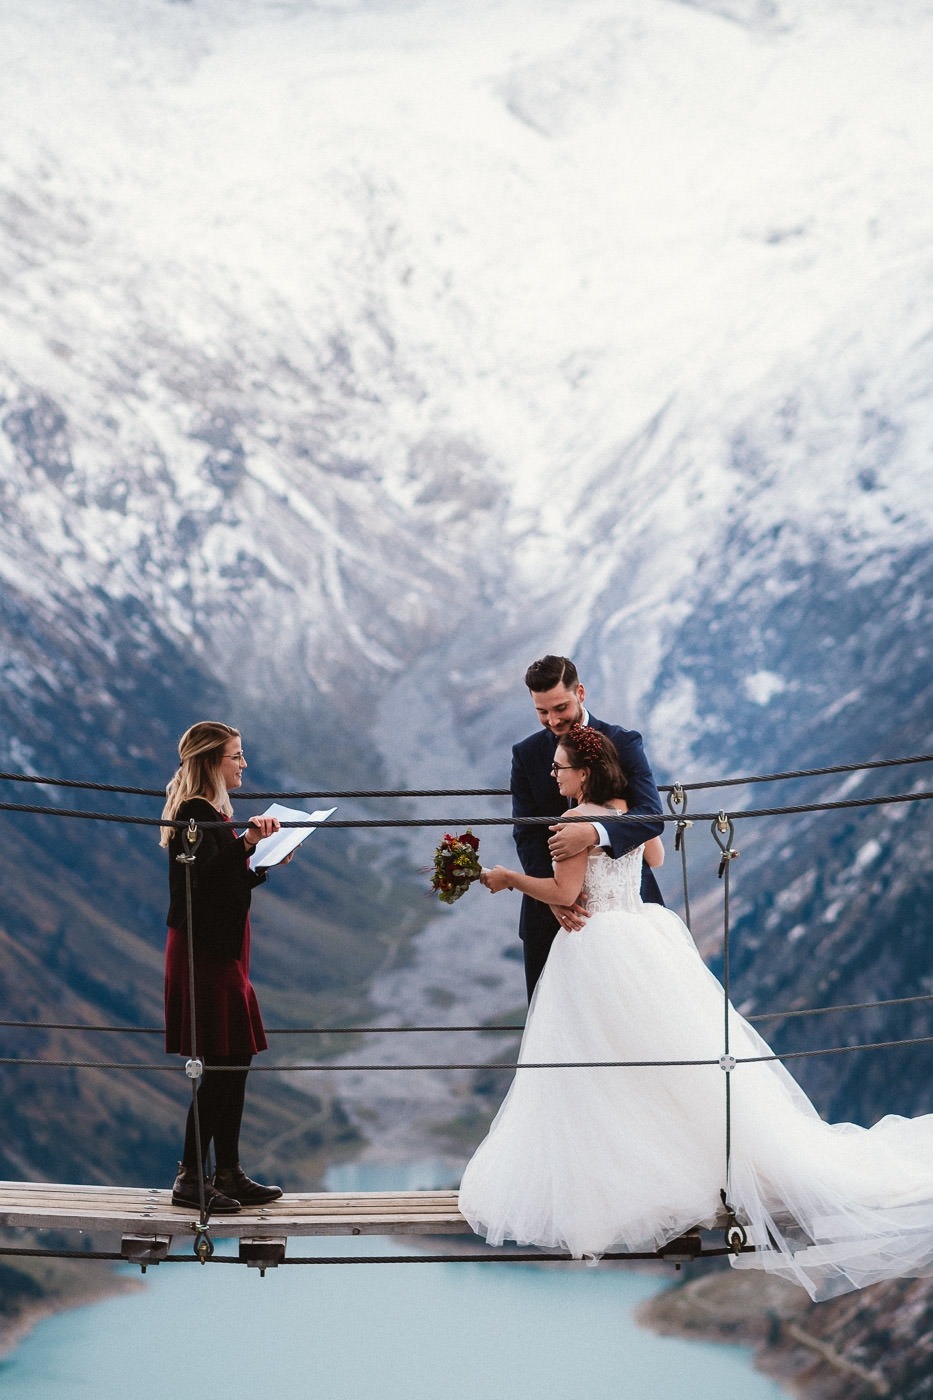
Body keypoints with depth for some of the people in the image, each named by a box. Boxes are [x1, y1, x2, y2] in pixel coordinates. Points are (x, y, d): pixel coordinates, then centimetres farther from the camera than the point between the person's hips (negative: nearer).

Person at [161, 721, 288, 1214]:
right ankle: (189, 1178, -4)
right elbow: (205, 879, -24)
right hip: (205, 948, -10)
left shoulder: (211, 814, 18)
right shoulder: (196, 813, -12)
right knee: (223, 1065, -10)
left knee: (234, 1063, 10)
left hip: (221, 947, 10)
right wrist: (247, 843, -29)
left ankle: (228, 1174, 14)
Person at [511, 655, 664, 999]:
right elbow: (526, 835, -3)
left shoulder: (624, 743, -4)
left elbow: (651, 815, -17)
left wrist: (594, 833, -36)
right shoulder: (526, 754, 2)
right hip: (551, 913, 2)